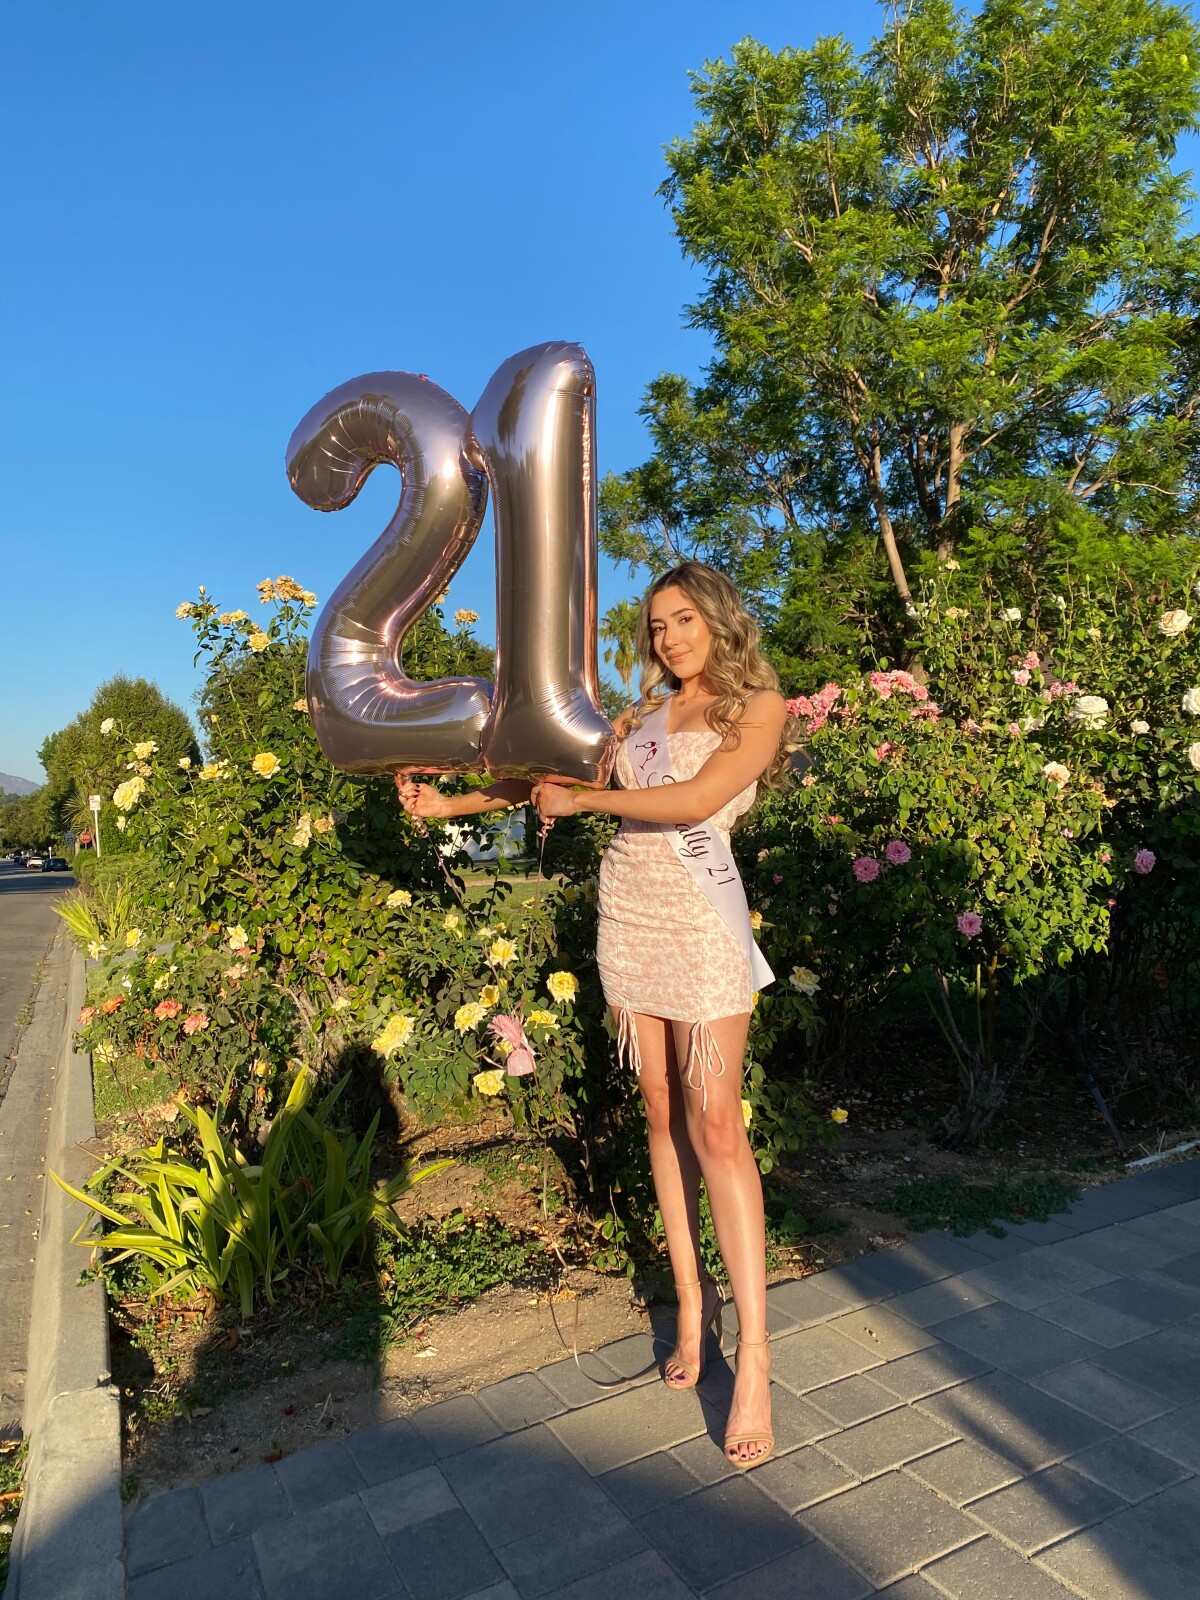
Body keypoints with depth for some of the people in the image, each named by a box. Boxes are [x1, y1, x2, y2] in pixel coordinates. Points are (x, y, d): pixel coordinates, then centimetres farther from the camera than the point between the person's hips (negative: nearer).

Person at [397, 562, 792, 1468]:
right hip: (627, 912, 5)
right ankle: (692, 1304, 19)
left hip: (700, 912, -5)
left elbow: (699, 799, -13)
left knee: (714, 1123, -8)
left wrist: (582, 800, -10)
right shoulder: (647, 711, 17)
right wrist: (454, 804, 10)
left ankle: (753, 1355, 0)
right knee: (661, 1112, 8)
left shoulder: (758, 705, 2)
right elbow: (555, 769, 17)